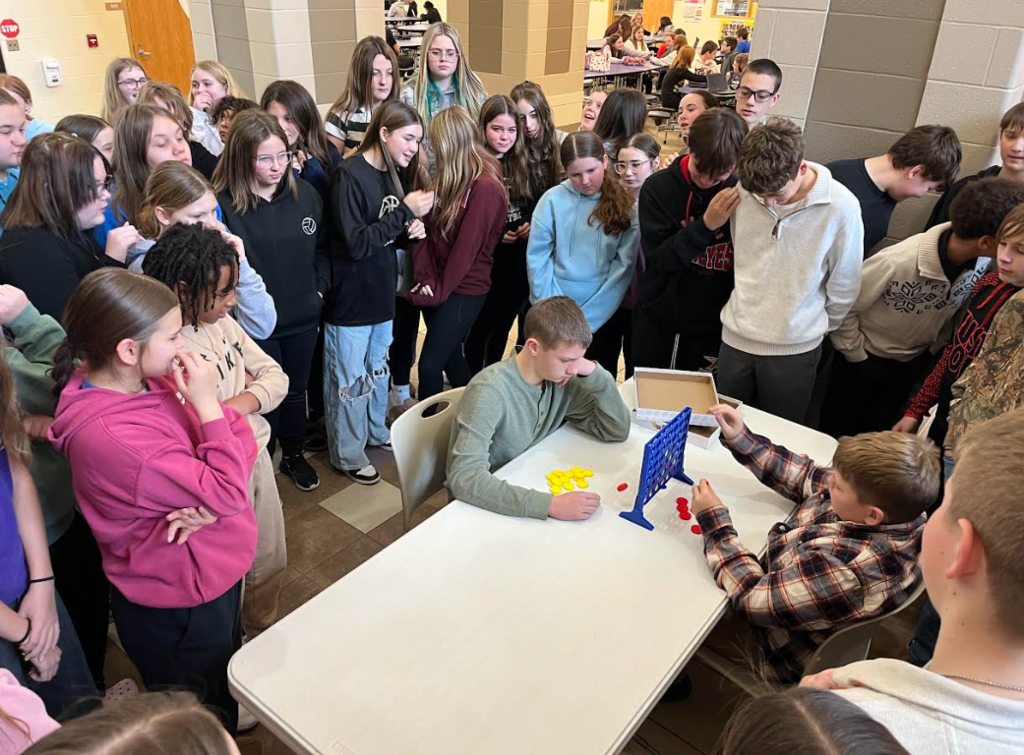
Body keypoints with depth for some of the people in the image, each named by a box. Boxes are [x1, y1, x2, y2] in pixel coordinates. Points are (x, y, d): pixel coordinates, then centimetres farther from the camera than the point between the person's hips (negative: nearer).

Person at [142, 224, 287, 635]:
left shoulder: (223, 322, -1)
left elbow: (276, 377, 0)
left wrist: (237, 401, -16)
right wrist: (248, 387, -19)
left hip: (258, 459, 7)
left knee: (271, 563, 24)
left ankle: (264, 634, 50)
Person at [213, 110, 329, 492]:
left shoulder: (305, 194, -2)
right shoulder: (224, 205, -18)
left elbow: (322, 247, 11)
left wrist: (319, 288, 4)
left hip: (303, 318, 4)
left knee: (296, 390, 20)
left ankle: (294, 454, 43)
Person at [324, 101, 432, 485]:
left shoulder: (394, 174, 6)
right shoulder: (350, 175, -18)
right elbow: (356, 243, -24)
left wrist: (411, 231, -6)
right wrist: (405, 211, -25)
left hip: (382, 292, 8)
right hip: (350, 297, -8)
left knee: (378, 367, 22)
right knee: (349, 377, 7)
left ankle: (376, 431, 42)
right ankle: (348, 454, 23)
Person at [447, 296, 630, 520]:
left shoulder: (561, 380, -7)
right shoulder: (490, 391, -25)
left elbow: (617, 431, -2)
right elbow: (465, 478, -34)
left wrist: (594, 374, -16)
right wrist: (549, 504, -40)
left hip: (530, 487, 6)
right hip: (483, 509, -5)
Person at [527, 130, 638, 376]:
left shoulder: (625, 205, -4)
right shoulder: (553, 200, -7)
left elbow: (624, 266, -7)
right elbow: (537, 258, -5)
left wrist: (588, 320, -12)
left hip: (603, 318, 1)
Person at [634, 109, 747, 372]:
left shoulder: (743, 194, -9)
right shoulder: (659, 187, -8)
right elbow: (657, 260, -17)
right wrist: (706, 224, -25)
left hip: (714, 330, 0)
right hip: (659, 325, 1)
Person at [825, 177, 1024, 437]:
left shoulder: (985, 264, -19)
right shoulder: (897, 262, -35)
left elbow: (959, 315, -1)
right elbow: (843, 308, -22)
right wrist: (856, 355, -11)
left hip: (911, 366, 4)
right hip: (865, 359, -4)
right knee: (838, 434, 14)